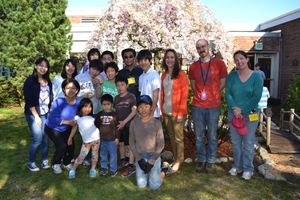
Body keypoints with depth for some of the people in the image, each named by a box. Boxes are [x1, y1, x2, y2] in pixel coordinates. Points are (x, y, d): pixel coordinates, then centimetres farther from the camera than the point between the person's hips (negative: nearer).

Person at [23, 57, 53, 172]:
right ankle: (31, 162, 13)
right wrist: (36, 116, -13)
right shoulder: (30, 81, -9)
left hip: (46, 114, 5)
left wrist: (51, 112, 6)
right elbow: (29, 101, -12)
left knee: (46, 138, 5)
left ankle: (44, 160, 20)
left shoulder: (48, 81, 8)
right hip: (33, 114, -5)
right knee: (37, 139, -6)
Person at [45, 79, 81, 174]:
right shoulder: (59, 102, -30)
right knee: (62, 146, -18)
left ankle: (66, 163, 27)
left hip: (66, 129, 4)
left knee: (71, 146, -5)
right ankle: (55, 164, 13)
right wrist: (68, 122, -30)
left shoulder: (78, 102, -17)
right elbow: (52, 118, -30)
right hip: (52, 128, -4)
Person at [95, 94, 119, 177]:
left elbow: (117, 127, -3)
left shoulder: (114, 114, -7)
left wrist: (117, 137, -4)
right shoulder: (99, 114, 1)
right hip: (102, 139, 3)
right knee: (103, 154, 15)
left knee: (113, 155, 6)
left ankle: (113, 169, 19)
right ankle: (104, 168, 30)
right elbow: (96, 126, 7)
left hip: (112, 139, -3)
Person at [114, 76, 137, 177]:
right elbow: (115, 111, 12)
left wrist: (124, 122, -18)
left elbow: (134, 111, -15)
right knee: (120, 143, 17)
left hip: (128, 124, -6)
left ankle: (131, 166, 5)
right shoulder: (116, 98, 7)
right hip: (119, 124, 6)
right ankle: (122, 160, 35)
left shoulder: (131, 96, -9)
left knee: (129, 145, -2)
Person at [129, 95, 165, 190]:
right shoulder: (134, 123, -6)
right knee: (141, 185, -2)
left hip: (154, 156, -2)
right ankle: (148, 173, 27)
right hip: (140, 157, 2)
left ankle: (160, 174, 25)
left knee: (154, 186, -5)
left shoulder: (156, 123, -11)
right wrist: (139, 159, -9)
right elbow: (131, 143, -1)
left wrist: (151, 161, -13)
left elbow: (161, 144, -9)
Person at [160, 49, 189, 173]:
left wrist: (181, 112, -14)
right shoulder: (164, 75, 9)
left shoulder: (181, 75, -7)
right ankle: (175, 158, 29)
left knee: (178, 137, 5)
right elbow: (162, 94, 12)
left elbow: (184, 95, -10)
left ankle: (179, 161, 19)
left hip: (177, 112, -5)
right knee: (171, 136, 15)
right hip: (166, 112, 5)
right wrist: (162, 110, 8)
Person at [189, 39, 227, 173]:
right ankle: (201, 160, 25)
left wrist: (212, 95, 1)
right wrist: (200, 95, 3)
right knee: (199, 136, 10)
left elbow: (222, 83, 5)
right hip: (197, 106, 2)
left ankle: (210, 161, 24)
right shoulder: (193, 67, 5)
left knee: (212, 136, 8)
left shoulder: (219, 64, -1)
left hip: (214, 106, -2)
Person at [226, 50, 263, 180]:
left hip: (250, 114, -2)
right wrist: (234, 108, -16)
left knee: (248, 142, 5)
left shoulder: (256, 76, -4)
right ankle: (237, 165, 28)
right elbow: (228, 93, -3)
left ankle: (248, 169, 20)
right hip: (233, 113, 3)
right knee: (235, 142, 11)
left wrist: (242, 111, -13)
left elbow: (256, 97, -9)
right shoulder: (232, 75, 2)